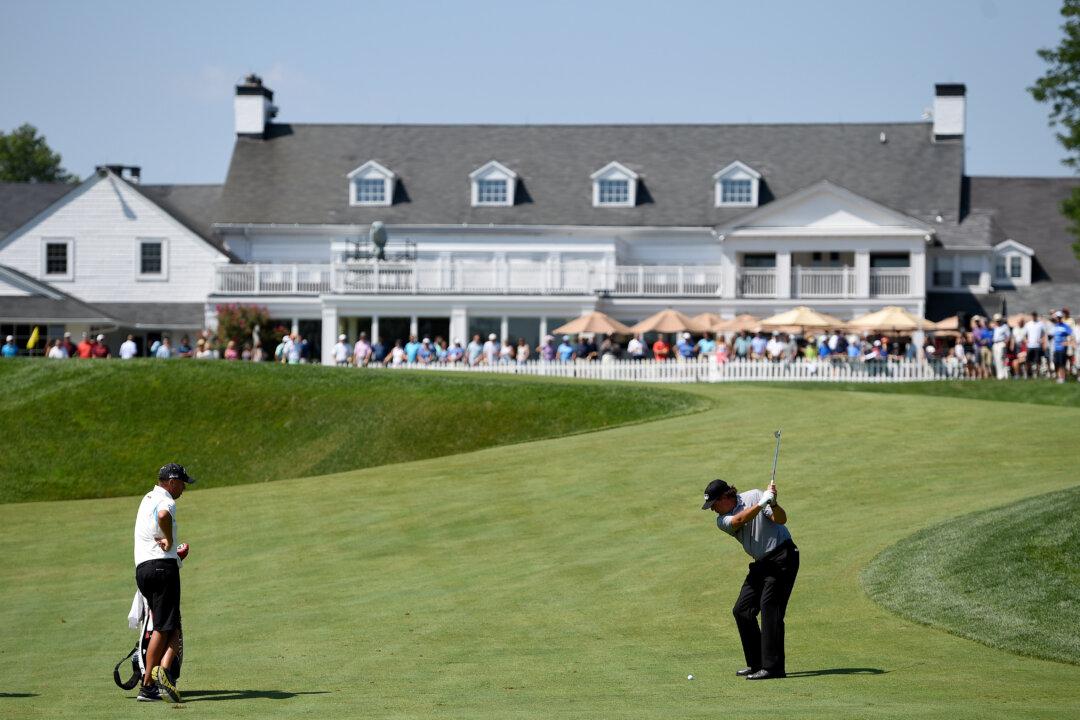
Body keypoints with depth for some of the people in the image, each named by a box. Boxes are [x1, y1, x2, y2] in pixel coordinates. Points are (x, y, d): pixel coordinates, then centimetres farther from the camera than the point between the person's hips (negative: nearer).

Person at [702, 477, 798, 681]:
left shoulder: (754, 496, -8)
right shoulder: (722, 520, 3)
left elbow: (781, 519, -16)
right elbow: (738, 521, -20)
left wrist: (773, 504, -36)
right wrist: (761, 503, -34)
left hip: (782, 555, -7)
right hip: (761, 563, 7)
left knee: (769, 605, -17)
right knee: (742, 610, 5)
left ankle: (774, 667, -21)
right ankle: (757, 663, 13)